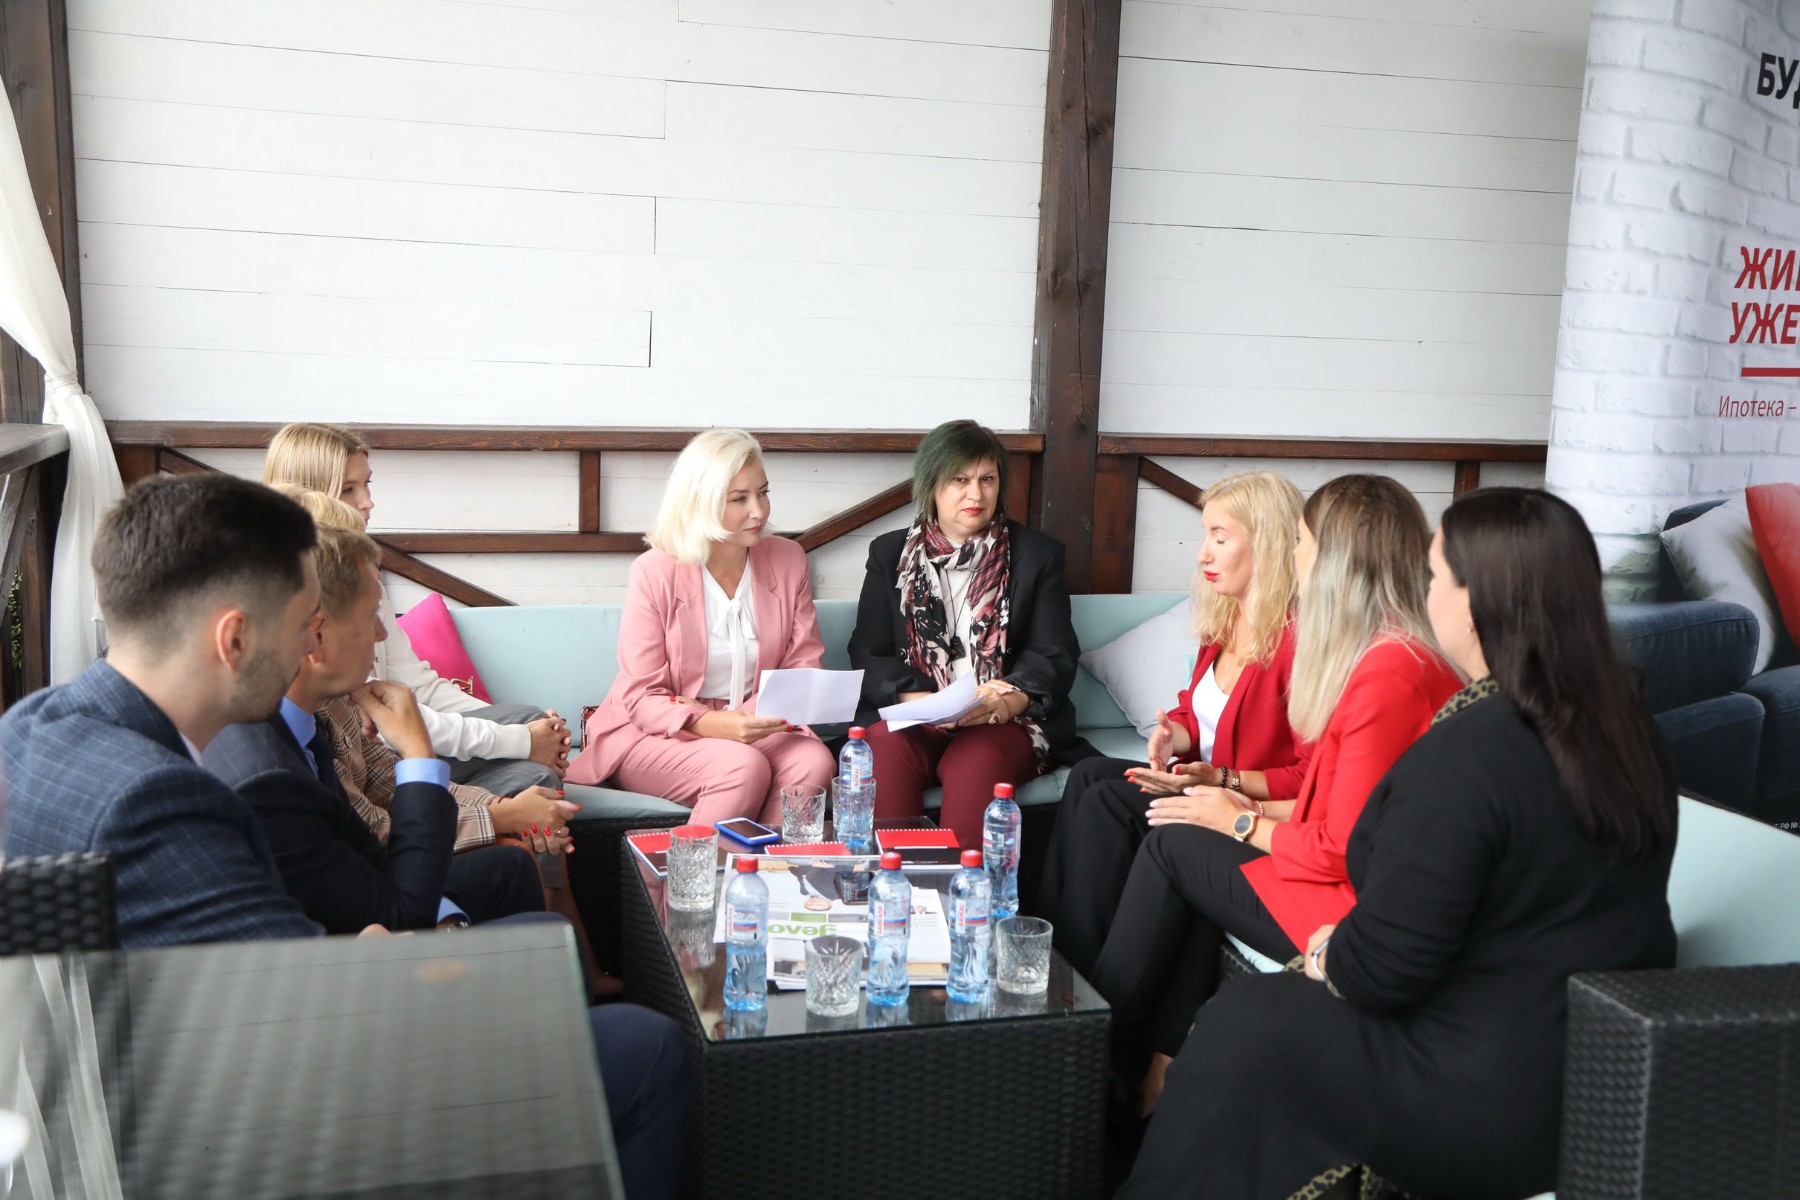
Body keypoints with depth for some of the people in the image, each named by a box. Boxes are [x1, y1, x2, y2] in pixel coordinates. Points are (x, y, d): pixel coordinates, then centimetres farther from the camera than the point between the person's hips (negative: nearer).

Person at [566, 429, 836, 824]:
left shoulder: (788, 560, 4)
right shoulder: (655, 572, -8)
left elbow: (804, 663, 8)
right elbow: (640, 695, -9)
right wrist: (710, 724, -27)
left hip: (758, 727, 4)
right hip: (656, 733, -4)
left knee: (814, 761, -28)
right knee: (743, 767, -34)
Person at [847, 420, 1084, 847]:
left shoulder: (1038, 554, 11)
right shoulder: (889, 553, 13)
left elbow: (1054, 659, 3)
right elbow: (867, 656, 4)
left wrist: (1002, 703, -18)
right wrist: (927, 703, -16)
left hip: (1006, 721, -1)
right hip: (910, 718, 1)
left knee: (976, 758, -33)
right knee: (885, 746, -32)